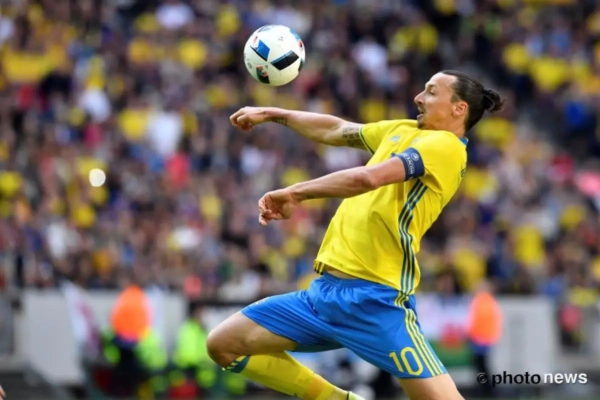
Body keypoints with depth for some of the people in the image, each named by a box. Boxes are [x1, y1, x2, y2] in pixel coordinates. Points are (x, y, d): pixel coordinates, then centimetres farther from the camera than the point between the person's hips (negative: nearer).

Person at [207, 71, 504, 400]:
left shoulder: (446, 146, -8)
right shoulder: (402, 130, 19)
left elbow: (369, 177, -21)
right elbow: (336, 131, 35)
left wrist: (294, 193, -15)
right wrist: (270, 114, 37)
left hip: (374, 299, -9)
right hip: (327, 289, 9)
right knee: (223, 344, 5)